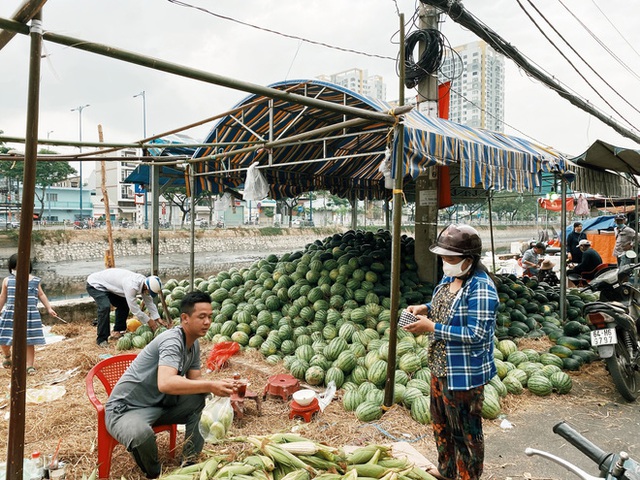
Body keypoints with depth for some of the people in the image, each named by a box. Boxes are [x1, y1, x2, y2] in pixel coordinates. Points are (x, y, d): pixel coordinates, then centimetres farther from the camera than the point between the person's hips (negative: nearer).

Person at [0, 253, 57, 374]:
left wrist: (49, 308, 14)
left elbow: (41, 295, 16)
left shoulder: (35, 281, 5)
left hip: (30, 315, 0)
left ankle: (30, 365, 14)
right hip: (11, 314, 0)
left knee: (29, 341, 2)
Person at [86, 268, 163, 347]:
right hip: (95, 284, -9)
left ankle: (117, 332, 21)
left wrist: (157, 318, -5)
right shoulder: (131, 286, -36)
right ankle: (101, 340, -17)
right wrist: (149, 321, -19)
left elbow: (149, 302, 1)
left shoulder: (143, 281, -10)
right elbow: (134, 308, -30)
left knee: (124, 304, 11)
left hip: (107, 286, 9)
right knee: (105, 307, -27)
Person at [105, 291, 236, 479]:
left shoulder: (194, 344, 2)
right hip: (126, 408, -8)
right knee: (141, 434, -38)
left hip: (160, 405, 8)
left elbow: (194, 380, 3)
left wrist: (218, 385, -17)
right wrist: (210, 385, -41)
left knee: (202, 399, -7)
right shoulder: (172, 340, -26)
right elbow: (165, 383, -41)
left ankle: (190, 462, 4)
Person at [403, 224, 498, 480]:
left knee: (466, 433, 10)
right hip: (440, 367, 10)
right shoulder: (449, 277, 2)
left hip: (464, 373, -10)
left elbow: (476, 334, -29)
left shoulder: (481, 288, -25)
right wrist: (424, 308, -2)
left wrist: (431, 327, -28)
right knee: (442, 425, 25)